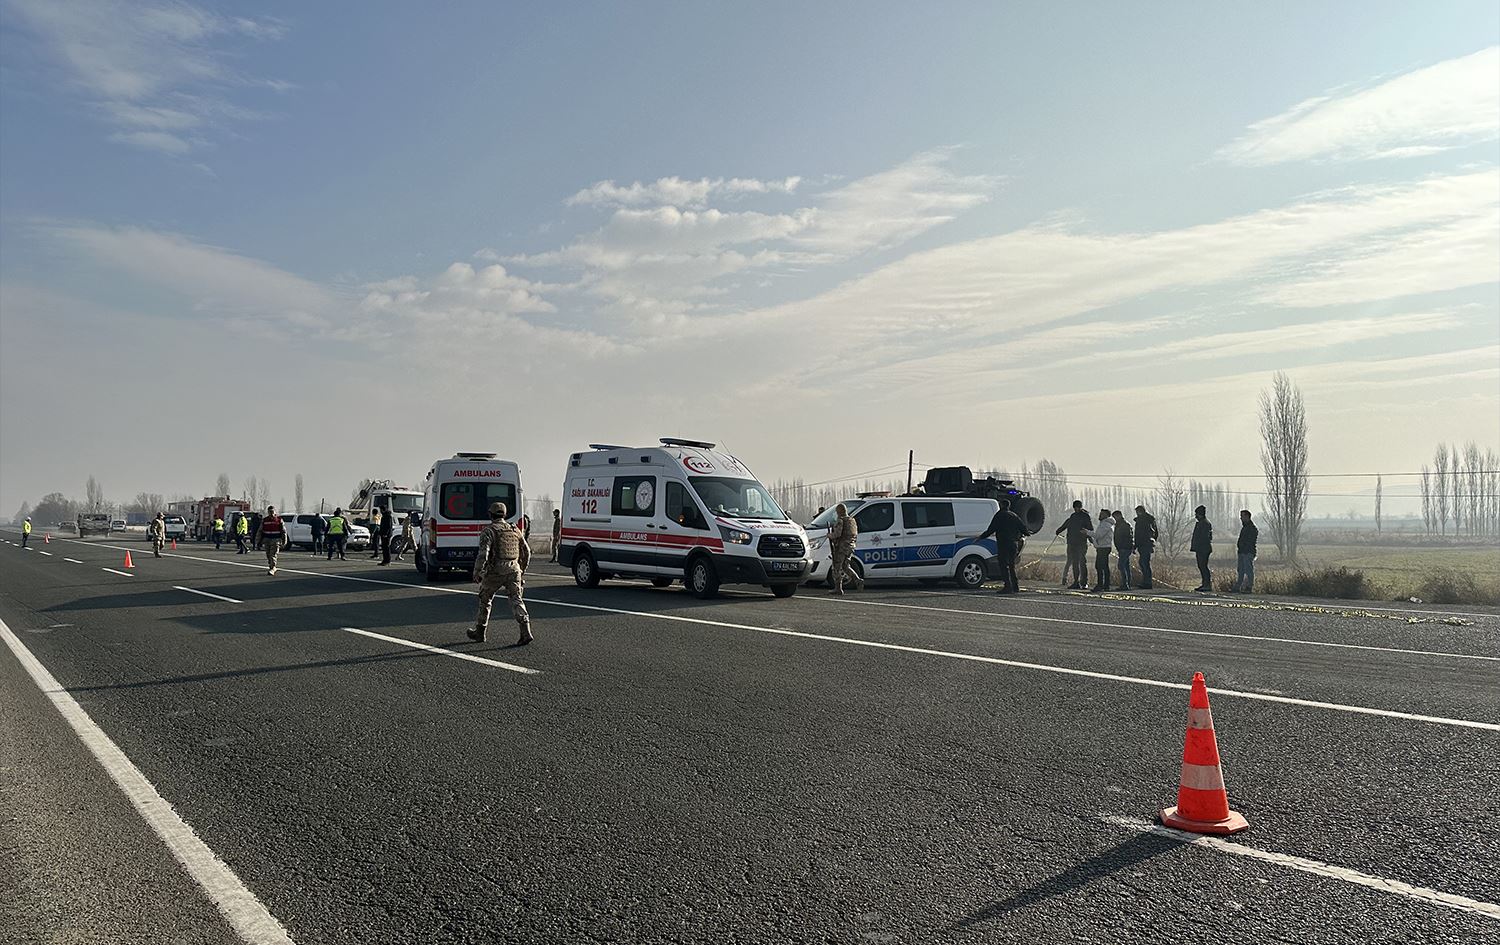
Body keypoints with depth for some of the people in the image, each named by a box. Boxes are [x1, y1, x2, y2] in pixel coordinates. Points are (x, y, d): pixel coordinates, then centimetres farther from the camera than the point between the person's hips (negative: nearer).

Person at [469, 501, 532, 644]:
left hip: (495, 572, -4)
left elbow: (483, 553, -16)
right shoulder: (515, 530, 13)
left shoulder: (488, 531, -4)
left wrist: (477, 572, -12)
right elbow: (526, 552, 16)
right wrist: (522, 570, 27)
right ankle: (525, 631, -20)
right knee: (516, 599, -2)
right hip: (514, 569, 4)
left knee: (485, 600, 15)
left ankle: (479, 632, 27)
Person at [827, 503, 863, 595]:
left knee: (836, 568, 1)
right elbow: (856, 535, 18)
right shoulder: (852, 520, 14)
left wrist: (830, 535, -6)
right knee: (845, 567, 17)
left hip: (841, 547, -8)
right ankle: (858, 581, -1)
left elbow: (837, 534, -24)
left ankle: (838, 589, 1)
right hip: (850, 546, 8)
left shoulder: (840, 520, -12)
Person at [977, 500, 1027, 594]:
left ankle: (1008, 587, -11)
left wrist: (980, 537, -1)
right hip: (1014, 543, 7)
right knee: (1011, 566, 15)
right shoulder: (1014, 515, 14)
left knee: (1004, 565, -5)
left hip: (1004, 544, -7)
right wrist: (1022, 535, 38)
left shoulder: (1000, 515, -6)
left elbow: (991, 529, -9)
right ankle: (1015, 587, 14)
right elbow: (1023, 527, 16)